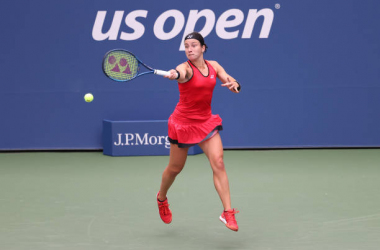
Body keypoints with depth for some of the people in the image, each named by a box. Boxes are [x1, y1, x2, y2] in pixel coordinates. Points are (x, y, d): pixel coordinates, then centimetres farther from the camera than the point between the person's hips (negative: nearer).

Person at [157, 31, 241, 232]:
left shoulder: (214, 66, 1)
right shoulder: (186, 67, -17)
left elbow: (232, 83, 0)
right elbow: (182, 73, -42)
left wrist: (234, 85, -26)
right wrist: (174, 75, -67)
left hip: (206, 121, 3)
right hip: (183, 123, -3)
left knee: (218, 162, -14)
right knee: (175, 168, 10)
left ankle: (228, 213, -15)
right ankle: (161, 198, 41)